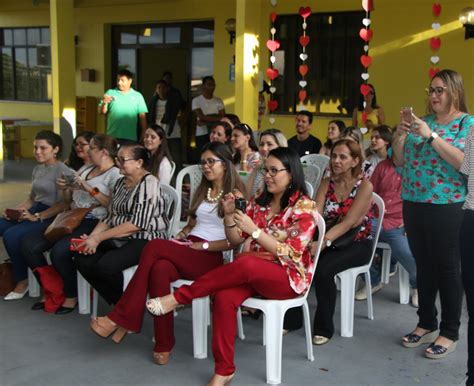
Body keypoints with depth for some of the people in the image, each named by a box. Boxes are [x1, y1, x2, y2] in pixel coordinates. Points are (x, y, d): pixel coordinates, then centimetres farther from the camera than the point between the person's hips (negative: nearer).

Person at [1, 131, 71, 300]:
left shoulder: (63, 171, -10)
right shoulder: (37, 169, 17)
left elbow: (63, 204, -16)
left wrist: (37, 217, -22)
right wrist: (14, 210, 4)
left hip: (51, 216, -8)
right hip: (34, 211, 8)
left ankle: (23, 280, -9)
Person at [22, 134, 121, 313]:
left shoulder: (115, 174, -3)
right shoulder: (85, 168, 20)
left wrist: (91, 190, -19)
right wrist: (65, 189, 4)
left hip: (94, 223, -8)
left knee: (59, 251, -31)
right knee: (29, 244, -9)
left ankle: (72, 296, -6)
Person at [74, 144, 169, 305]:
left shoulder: (149, 183, -12)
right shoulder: (120, 183, 14)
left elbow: (138, 223, -20)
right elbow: (110, 217, 14)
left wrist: (99, 238, -19)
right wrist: (92, 236, -5)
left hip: (145, 240, -8)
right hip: (119, 240, 8)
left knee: (105, 265, -29)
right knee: (81, 259, -11)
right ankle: (120, 303, 2)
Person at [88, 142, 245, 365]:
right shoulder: (202, 190, 24)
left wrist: (201, 245, -12)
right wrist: (180, 236, 7)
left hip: (210, 258, -6)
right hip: (185, 251, 6)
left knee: (155, 247, -31)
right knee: (160, 269, -32)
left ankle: (120, 319, -25)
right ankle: (163, 344, -28)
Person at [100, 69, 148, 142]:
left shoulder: (137, 96, 4)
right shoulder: (110, 93, 5)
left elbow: (142, 117, 4)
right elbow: (103, 112, 3)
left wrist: (143, 136, 0)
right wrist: (104, 103, -18)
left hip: (131, 138, 0)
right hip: (112, 136, 0)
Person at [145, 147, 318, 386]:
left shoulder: (304, 208, -7)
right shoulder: (259, 202, 10)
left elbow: (290, 255, -16)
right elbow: (235, 241, 10)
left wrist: (254, 230, -22)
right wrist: (229, 215, -8)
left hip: (288, 277, -5)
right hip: (252, 274, 5)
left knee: (244, 264, -37)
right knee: (224, 297, -29)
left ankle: (179, 297, -24)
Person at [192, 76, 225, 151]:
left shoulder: (219, 101, 8)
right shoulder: (196, 100, -1)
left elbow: (222, 117, -2)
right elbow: (201, 117, -12)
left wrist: (205, 122, -11)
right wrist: (217, 118, -13)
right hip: (202, 134, -2)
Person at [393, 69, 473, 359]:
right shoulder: (422, 122, 11)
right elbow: (400, 161, 12)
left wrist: (431, 136, -22)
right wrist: (401, 134, -5)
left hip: (447, 207, -6)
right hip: (414, 204, 6)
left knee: (447, 268, 2)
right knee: (424, 266, 14)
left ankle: (450, 333, 14)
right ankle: (427, 324, 27)